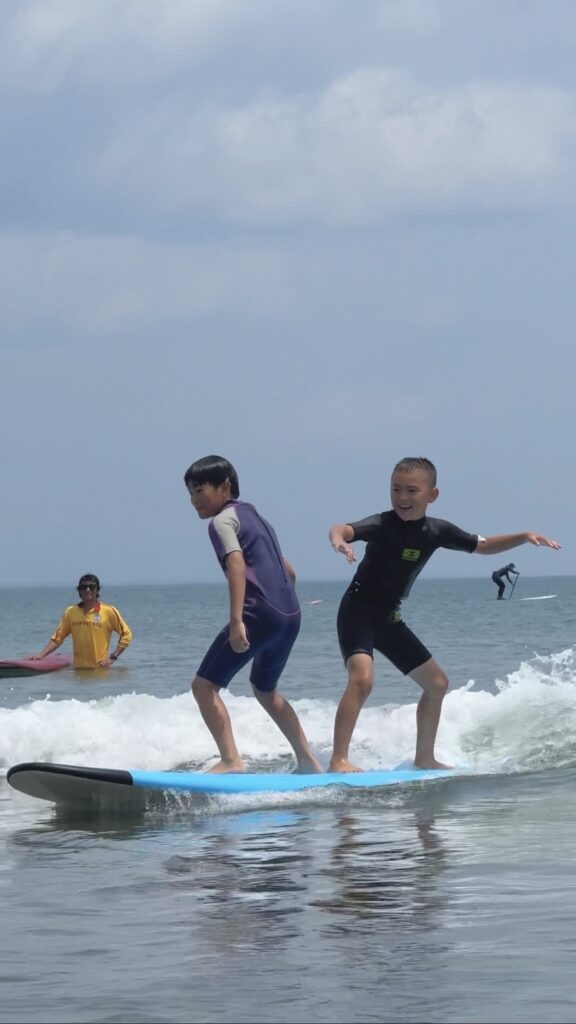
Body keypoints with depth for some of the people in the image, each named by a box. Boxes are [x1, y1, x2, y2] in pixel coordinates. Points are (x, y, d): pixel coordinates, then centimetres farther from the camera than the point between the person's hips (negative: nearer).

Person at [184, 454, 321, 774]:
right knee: (265, 689, 30)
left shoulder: (224, 520, -2)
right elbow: (289, 572, 30)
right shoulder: (256, 518, 24)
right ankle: (308, 760, 33)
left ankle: (231, 760, -20)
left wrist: (236, 621, -28)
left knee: (205, 685, -6)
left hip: (259, 614, -9)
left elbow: (237, 564, -20)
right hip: (291, 616, 9)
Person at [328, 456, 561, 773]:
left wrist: (524, 537, 0)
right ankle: (338, 760, -29)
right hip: (358, 612, -7)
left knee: (436, 683, 13)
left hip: (389, 619, 7)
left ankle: (424, 758, 29)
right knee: (361, 678, -29)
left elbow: (483, 546, 12)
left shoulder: (436, 531, -2)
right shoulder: (382, 525, -21)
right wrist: (338, 539, -65)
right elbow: (342, 530, -40)